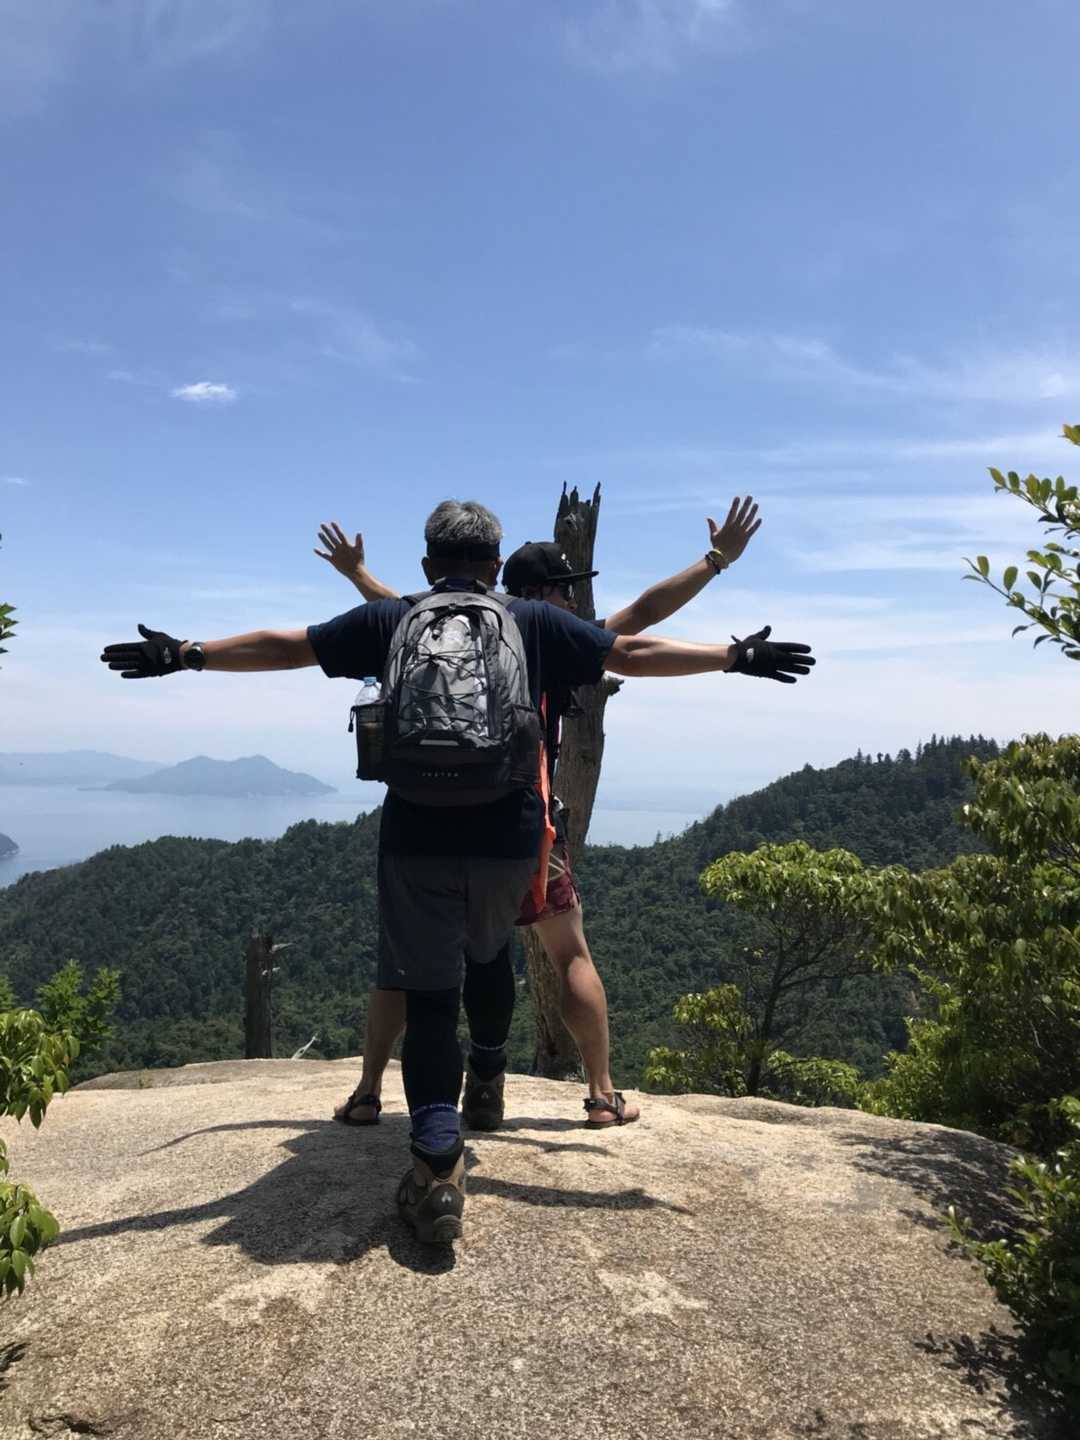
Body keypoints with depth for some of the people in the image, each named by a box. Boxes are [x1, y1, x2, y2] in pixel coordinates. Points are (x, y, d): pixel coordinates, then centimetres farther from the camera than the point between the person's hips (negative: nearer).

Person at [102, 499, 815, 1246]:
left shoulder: (390, 620, 9)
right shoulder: (535, 623, 7)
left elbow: (284, 645, 11)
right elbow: (633, 653, 6)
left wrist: (187, 654, 22)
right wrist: (736, 656, 16)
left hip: (417, 837, -1)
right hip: (508, 836, 1)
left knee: (430, 994, 3)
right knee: (487, 956, 27)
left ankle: (439, 1169, -5)